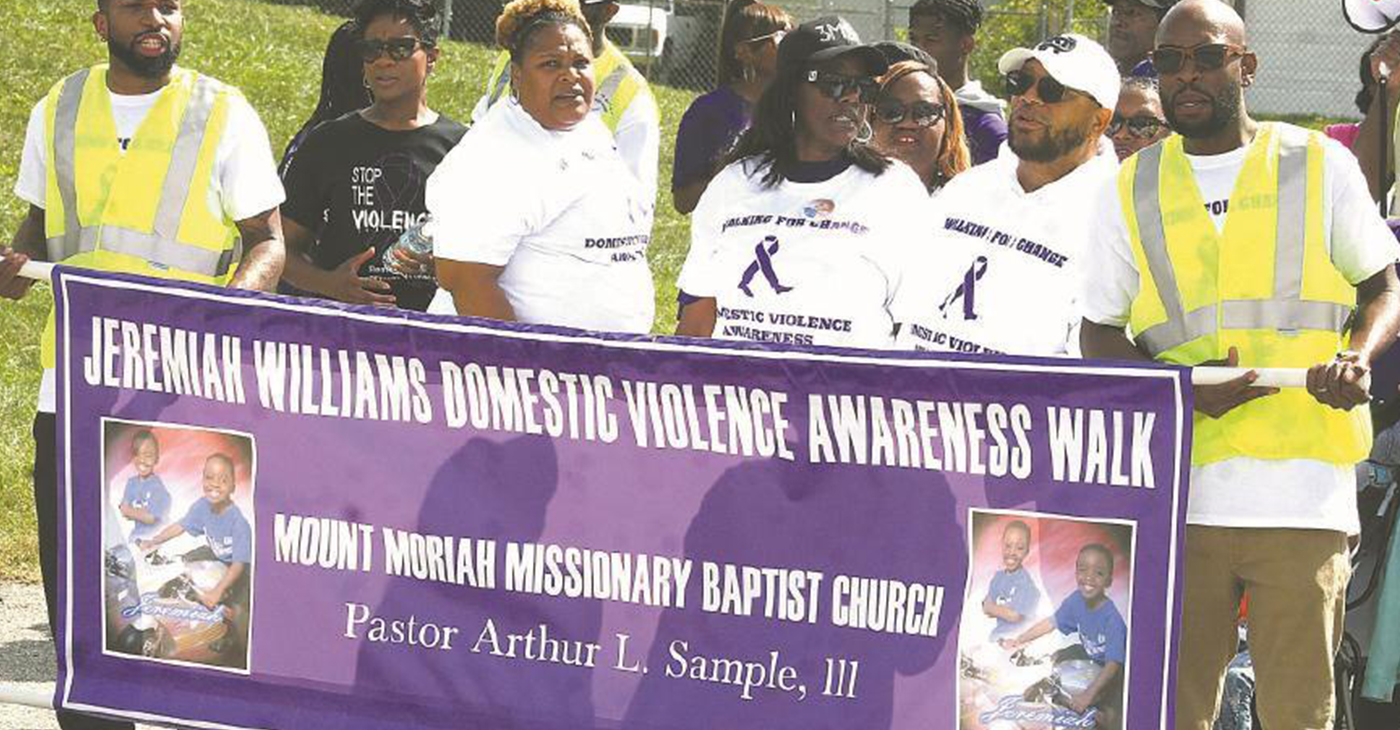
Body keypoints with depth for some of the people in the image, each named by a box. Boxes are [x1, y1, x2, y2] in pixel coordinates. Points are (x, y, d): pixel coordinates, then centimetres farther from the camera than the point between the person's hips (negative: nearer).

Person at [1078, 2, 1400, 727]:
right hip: (1179, 493, 1)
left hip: (1303, 495, -1)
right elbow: (1100, 333, 15)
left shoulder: (1319, 164, 9)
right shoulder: (1131, 190, 13)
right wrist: (1183, 386, -5)